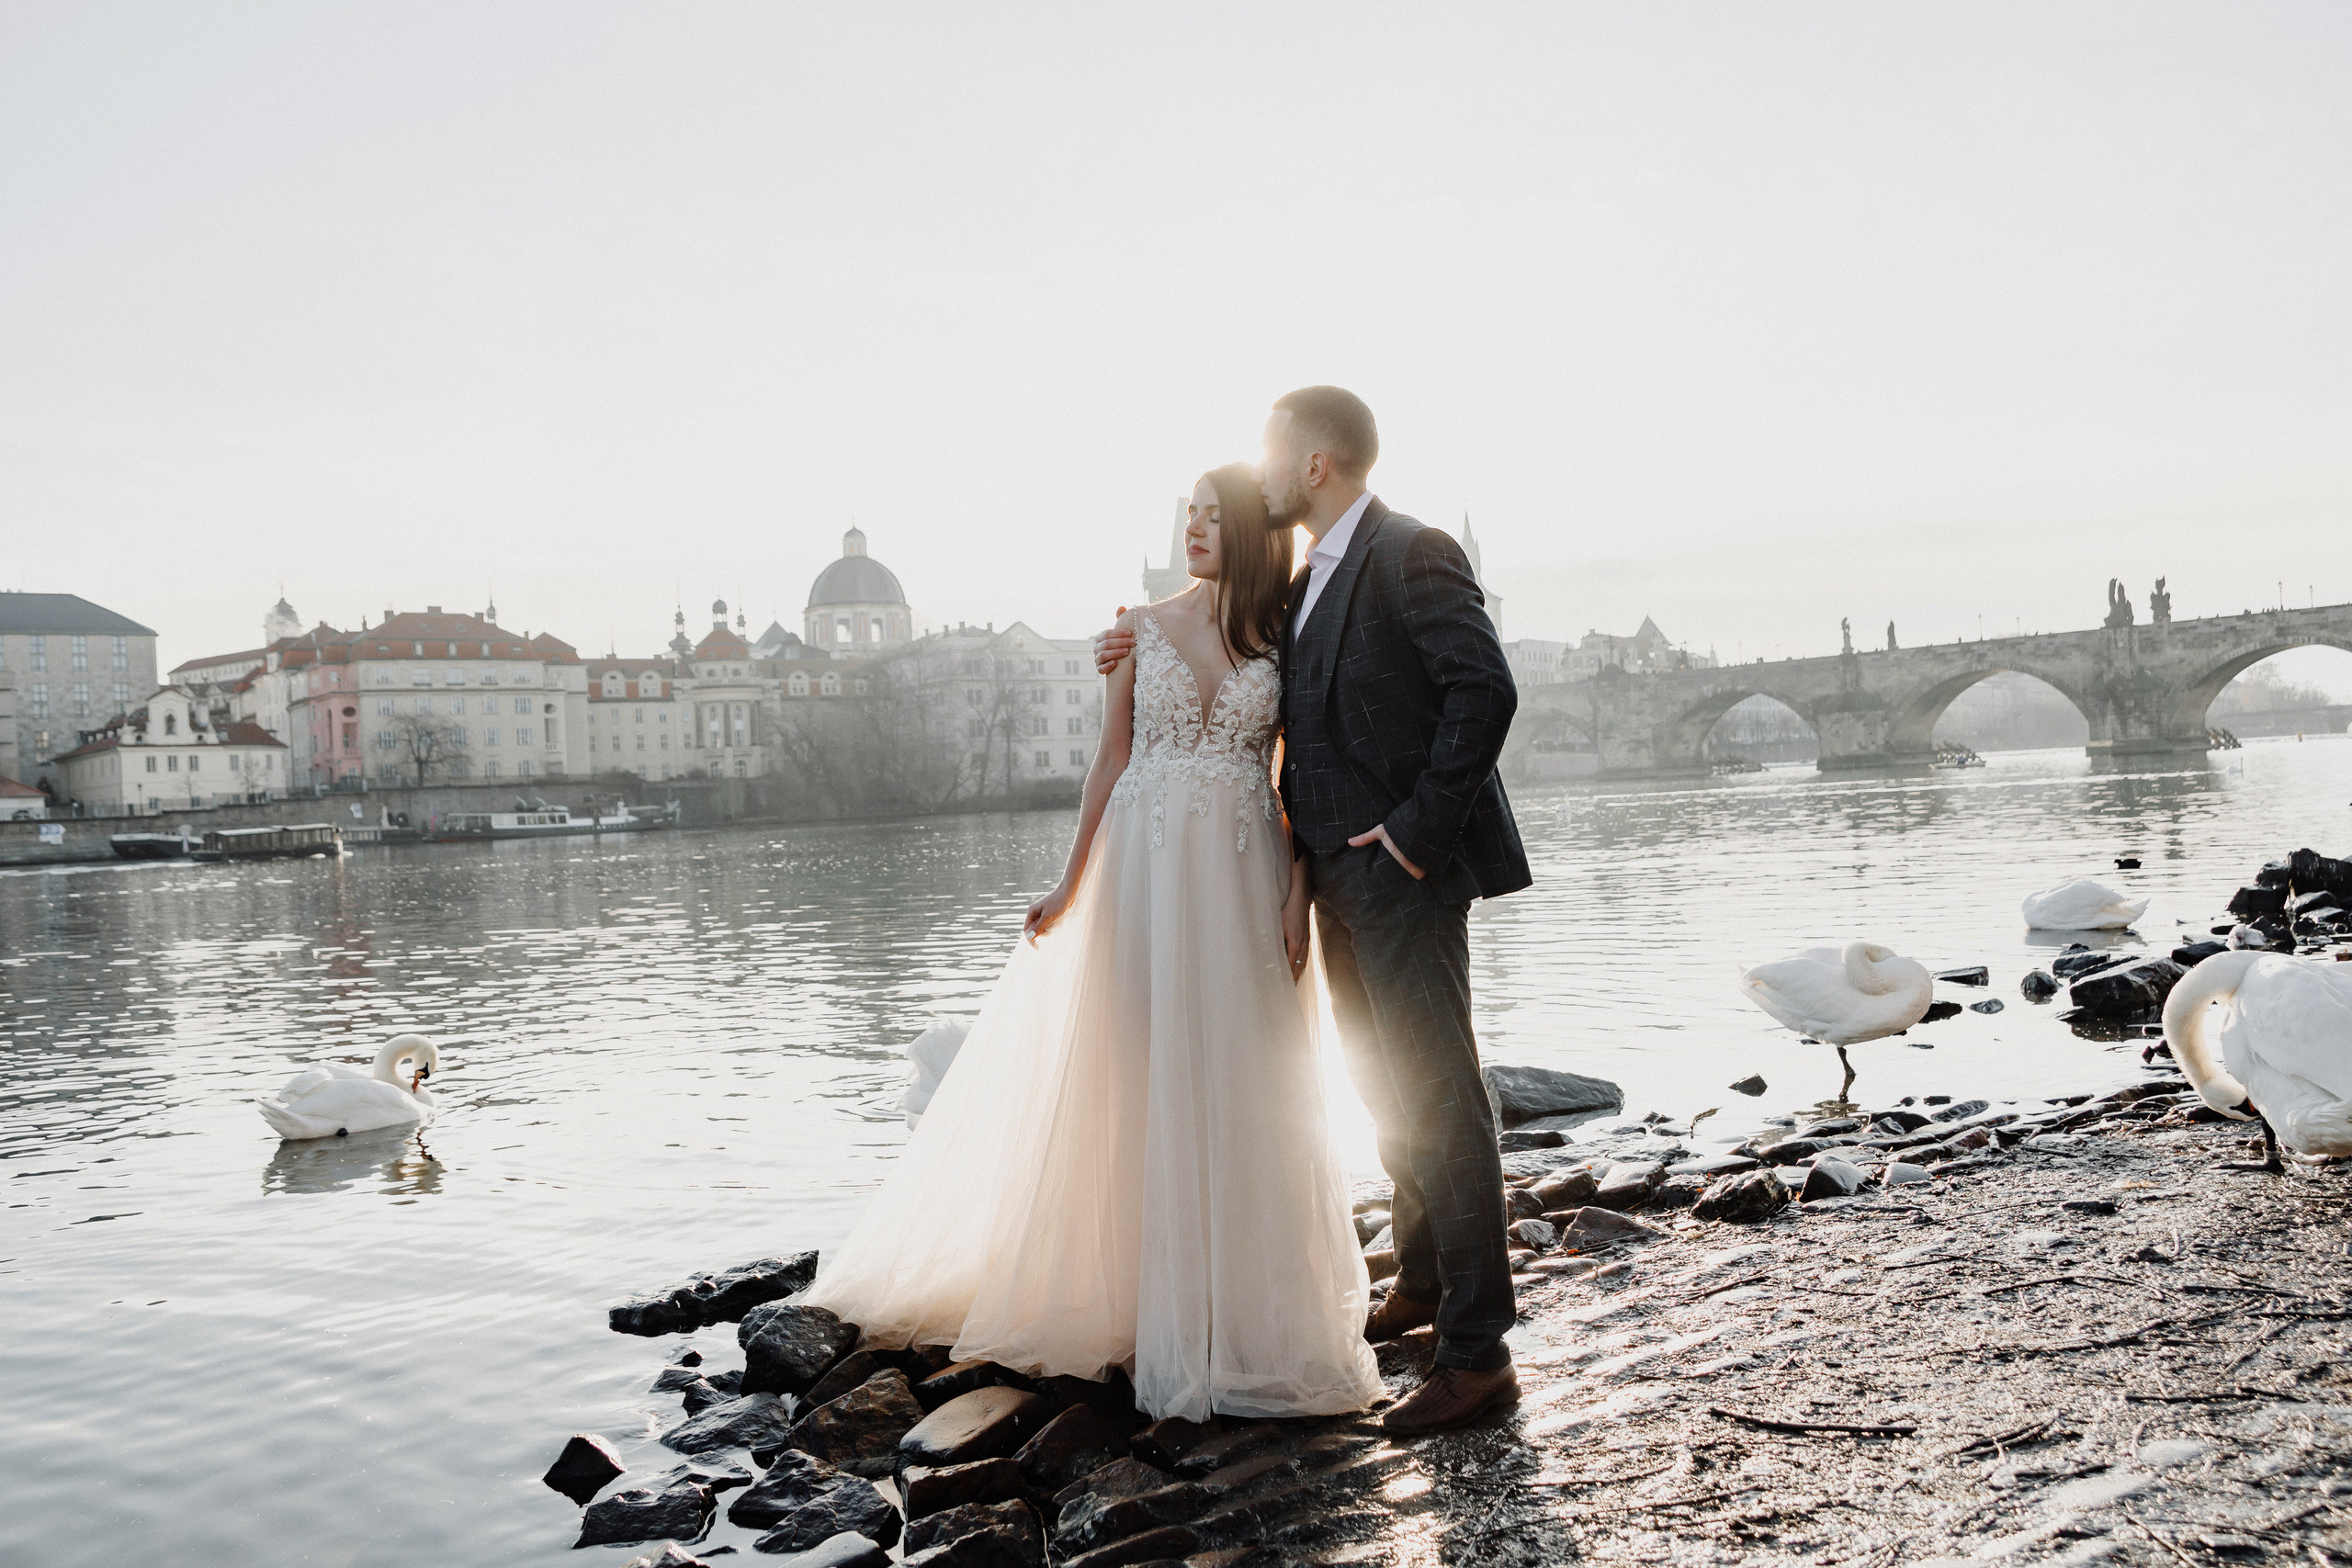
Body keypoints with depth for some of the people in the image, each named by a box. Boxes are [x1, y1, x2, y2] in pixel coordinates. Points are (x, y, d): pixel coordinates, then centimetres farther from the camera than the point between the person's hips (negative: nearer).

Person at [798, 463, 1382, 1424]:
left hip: (1245, 878, 0)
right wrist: (1072, 884, 2)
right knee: (1140, 1081, 3)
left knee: (1244, 1092, 3)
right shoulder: (1141, 630, 6)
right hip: (1147, 868, 0)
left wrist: (1298, 888, -6)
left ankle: (1242, 1305, 16)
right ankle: (1145, 1299, 15)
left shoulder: (1282, 640, 5)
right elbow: (1110, 761, 6)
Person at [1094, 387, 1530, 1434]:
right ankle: (1421, 1281, 37)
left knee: (1435, 1096, -6)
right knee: (1385, 1090, 19)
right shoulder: (1308, 581, 16)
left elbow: (1485, 690, -22)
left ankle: (1476, 1349, 0)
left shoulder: (1412, 555, -12)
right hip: (1340, 875, 9)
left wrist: (1420, 825, -21)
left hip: (1403, 873, -9)